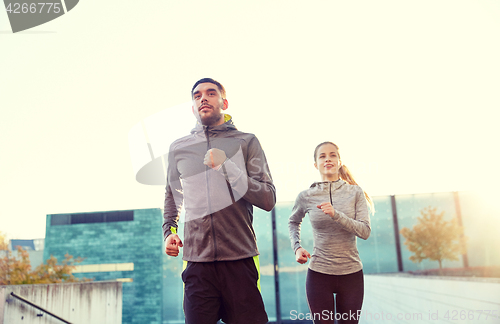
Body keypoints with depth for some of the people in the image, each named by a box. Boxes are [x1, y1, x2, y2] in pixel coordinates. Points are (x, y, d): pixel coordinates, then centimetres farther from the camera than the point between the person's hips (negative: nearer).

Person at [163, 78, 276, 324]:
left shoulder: (246, 142, 4)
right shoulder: (178, 148, 12)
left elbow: (268, 200, -4)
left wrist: (228, 167, -13)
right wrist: (169, 232, 12)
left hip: (241, 259, -1)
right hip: (197, 260, 2)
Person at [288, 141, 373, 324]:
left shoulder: (355, 193, -3)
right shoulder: (306, 197, -3)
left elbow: (365, 231, -11)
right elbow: (293, 222, 16)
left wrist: (336, 215, -24)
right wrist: (297, 247, 1)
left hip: (352, 273, 1)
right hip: (319, 274, 0)